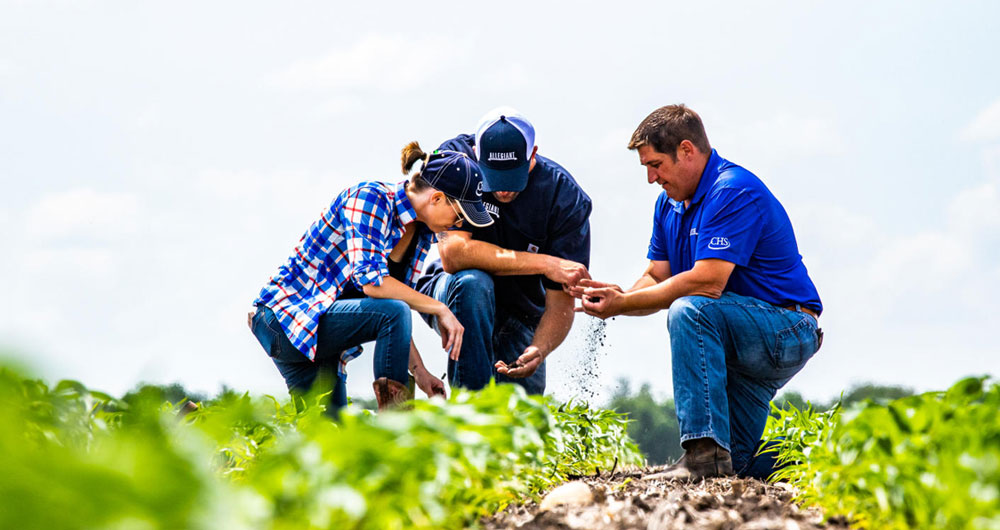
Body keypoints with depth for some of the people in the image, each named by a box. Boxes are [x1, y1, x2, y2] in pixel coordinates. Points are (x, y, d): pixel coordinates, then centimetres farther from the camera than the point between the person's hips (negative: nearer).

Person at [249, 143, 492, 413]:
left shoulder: (421, 235, 6)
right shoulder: (370, 198, -19)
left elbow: (399, 297, 10)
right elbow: (370, 280, -30)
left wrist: (419, 371, -2)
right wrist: (441, 309, -24)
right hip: (284, 317, -9)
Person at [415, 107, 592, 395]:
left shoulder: (566, 198, -18)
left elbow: (561, 302, -19)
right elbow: (453, 254, -31)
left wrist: (540, 349, -41)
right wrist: (544, 263, -33)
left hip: (519, 314, 2)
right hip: (450, 294, -2)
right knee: (473, 282, -35)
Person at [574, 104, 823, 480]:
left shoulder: (734, 192, -20)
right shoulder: (671, 204, 10)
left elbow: (707, 282, -29)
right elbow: (656, 278, 6)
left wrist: (623, 303, -24)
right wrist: (619, 296, -17)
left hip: (788, 332, -10)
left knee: (689, 310, -34)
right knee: (737, 466, 9)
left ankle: (707, 449, -35)